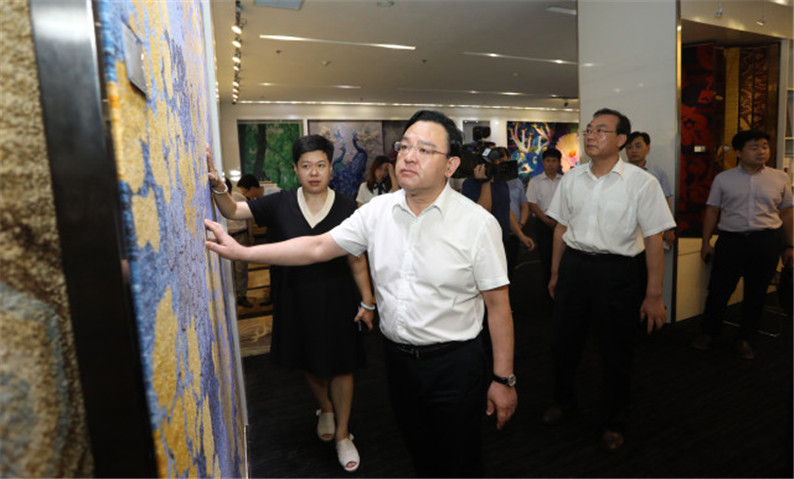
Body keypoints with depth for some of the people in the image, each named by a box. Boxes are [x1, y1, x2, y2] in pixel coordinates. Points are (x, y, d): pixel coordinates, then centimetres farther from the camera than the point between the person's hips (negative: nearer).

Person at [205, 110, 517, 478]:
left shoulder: (478, 223, -16)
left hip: (454, 362, -4)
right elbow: (318, 246, -1)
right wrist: (243, 252, -5)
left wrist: (504, 379, -9)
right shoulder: (377, 211, -4)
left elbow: (498, 304, -12)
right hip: (397, 356, 4)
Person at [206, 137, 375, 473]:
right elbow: (233, 211, -7)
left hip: (335, 298, -2)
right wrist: (217, 187, -26)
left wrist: (367, 300, -5)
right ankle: (325, 410, 51)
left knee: (340, 366, 8)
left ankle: (342, 435, 30)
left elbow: (356, 260, -4)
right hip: (295, 299, 2)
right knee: (310, 363, 21)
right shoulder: (280, 204, -4)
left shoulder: (345, 208, -7)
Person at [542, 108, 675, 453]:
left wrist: (654, 295, -9)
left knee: (616, 350, 11)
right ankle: (563, 400, 42)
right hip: (574, 266, 4)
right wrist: (555, 273, 13)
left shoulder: (642, 182, -9)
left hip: (618, 272, -3)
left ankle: (613, 422, 35)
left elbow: (653, 240, -9)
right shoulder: (570, 179, 4)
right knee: (562, 341, 14)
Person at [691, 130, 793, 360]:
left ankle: (744, 339, 25)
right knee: (718, 289, 1)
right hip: (731, 239, -1)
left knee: (756, 293, 9)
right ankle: (708, 332, 19)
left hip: (767, 242, 2)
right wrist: (706, 241, 2)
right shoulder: (723, 179, 4)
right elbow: (712, 211, 5)